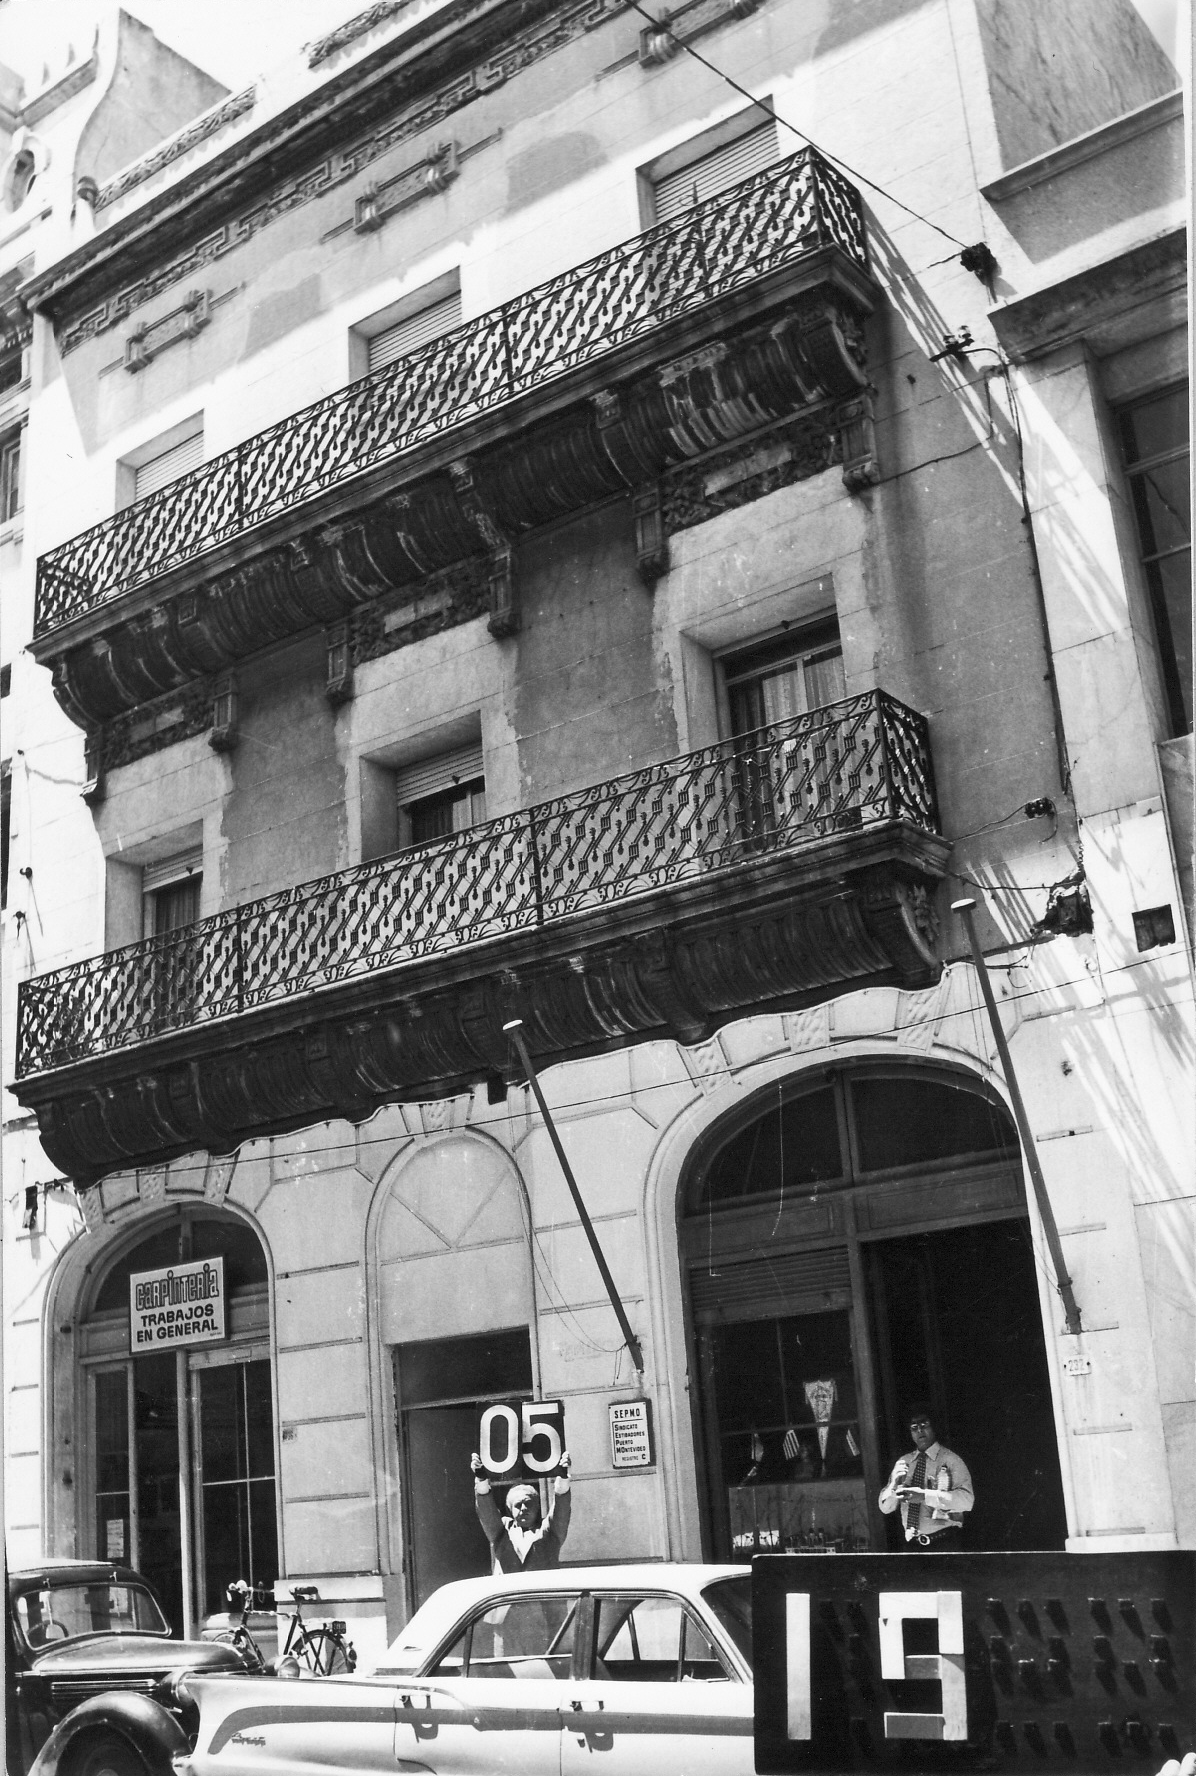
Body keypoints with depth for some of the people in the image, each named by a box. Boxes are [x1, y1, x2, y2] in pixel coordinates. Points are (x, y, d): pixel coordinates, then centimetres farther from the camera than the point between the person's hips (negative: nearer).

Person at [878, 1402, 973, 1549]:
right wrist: (894, 1484, -13)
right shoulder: (903, 1462, 9)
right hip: (912, 1545, 3)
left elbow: (967, 1500, -17)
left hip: (944, 1544, -3)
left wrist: (925, 1495, -27)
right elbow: (885, 1508, 8)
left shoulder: (950, 1460, -4)